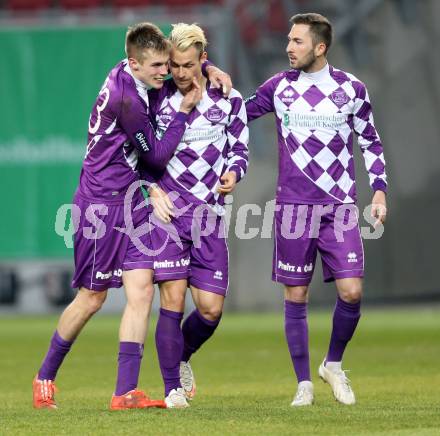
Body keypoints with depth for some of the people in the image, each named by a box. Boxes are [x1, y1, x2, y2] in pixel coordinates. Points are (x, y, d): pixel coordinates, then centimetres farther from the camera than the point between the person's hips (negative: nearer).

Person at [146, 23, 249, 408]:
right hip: (167, 211, -1)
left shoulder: (228, 99, 5)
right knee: (172, 300, -9)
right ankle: (173, 388, 1)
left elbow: (239, 149, 11)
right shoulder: (158, 99, 4)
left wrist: (233, 172, -12)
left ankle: (182, 358, 29)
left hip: (210, 215, 2)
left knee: (211, 309, -2)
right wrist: (154, 188, -5)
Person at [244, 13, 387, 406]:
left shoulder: (351, 88, 2)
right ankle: (304, 384, 11)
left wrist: (379, 189, 3)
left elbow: (371, 142, 11)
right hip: (293, 207, 1)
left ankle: (333, 365, 14)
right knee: (296, 297, 1)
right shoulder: (280, 86, 4)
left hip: (340, 206, -1)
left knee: (351, 292, -10)